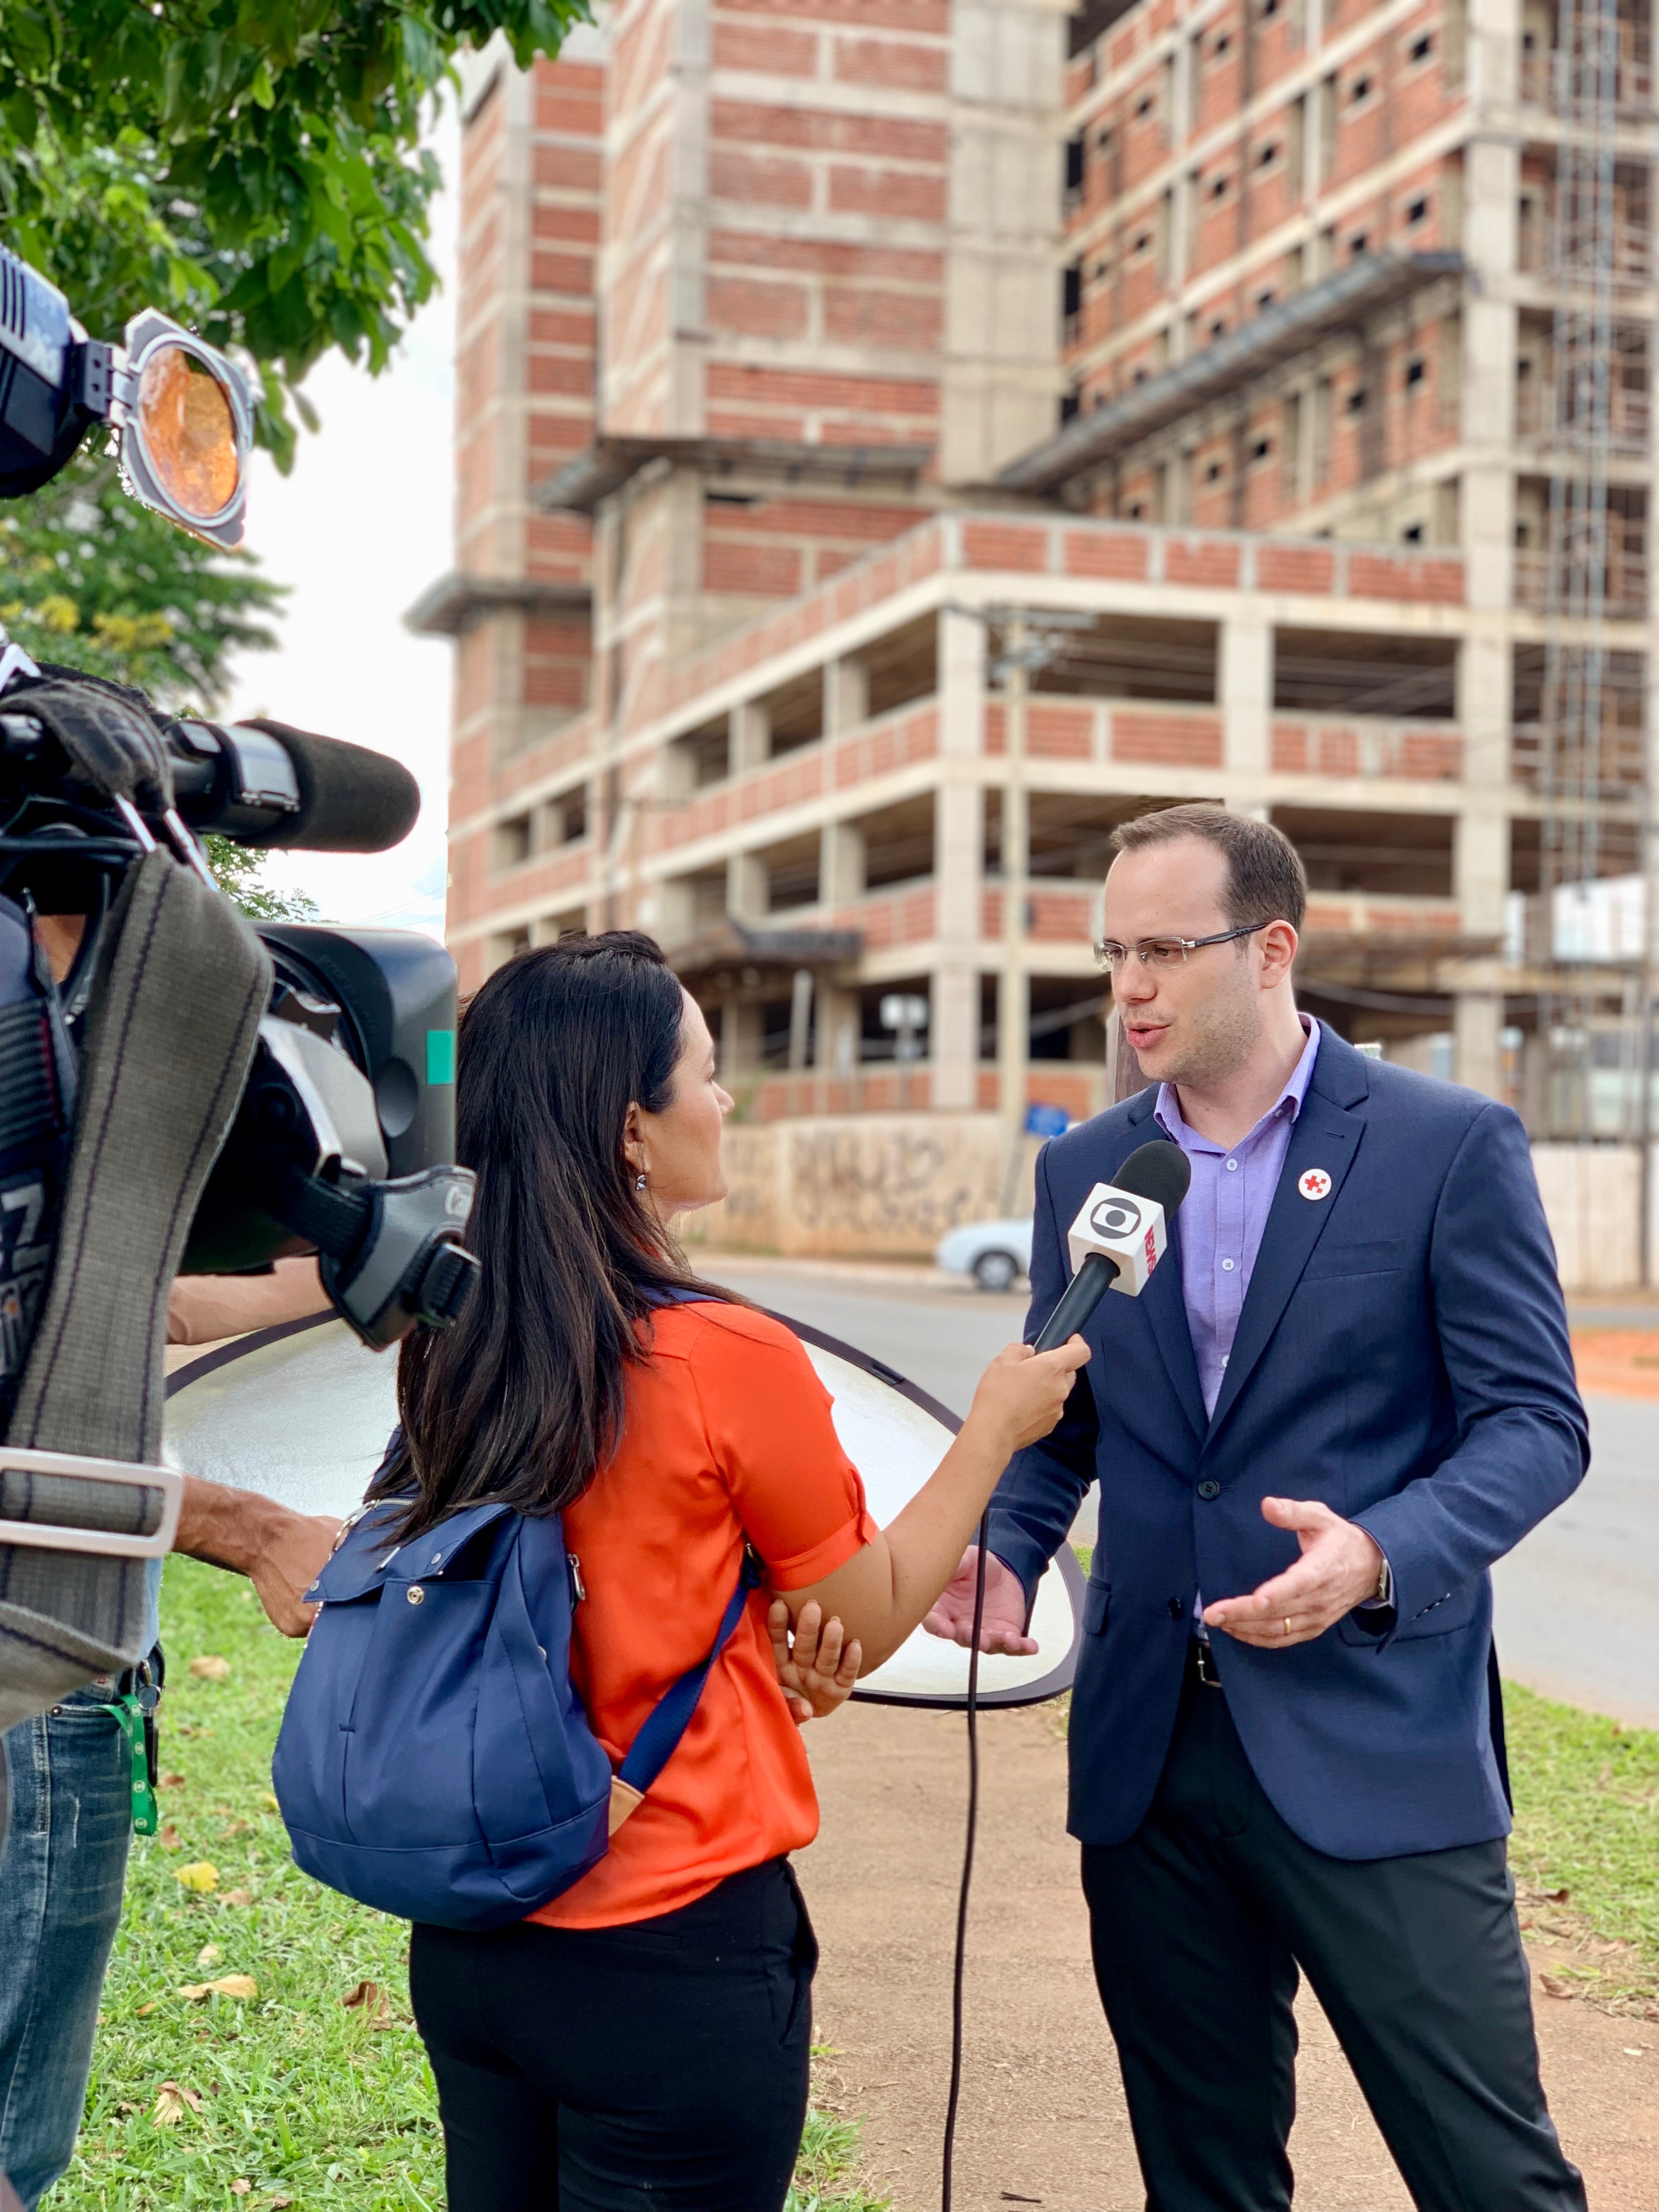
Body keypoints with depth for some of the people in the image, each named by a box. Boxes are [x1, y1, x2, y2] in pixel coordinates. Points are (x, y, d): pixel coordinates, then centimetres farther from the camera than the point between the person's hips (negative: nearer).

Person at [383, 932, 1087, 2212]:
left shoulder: (448, 1350, -2)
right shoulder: (729, 1358, -19)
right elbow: (870, 1622, -4)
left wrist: (888, 1558, 15)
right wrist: (997, 1428, 7)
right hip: (671, 1953, -6)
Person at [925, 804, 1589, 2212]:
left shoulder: (1450, 1146, -5)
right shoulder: (1086, 1169, 10)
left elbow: (1535, 1421, -7)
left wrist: (1382, 1554, -24)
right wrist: (1005, 1551, -5)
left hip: (1372, 1747, -4)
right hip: (1149, 1749, 5)